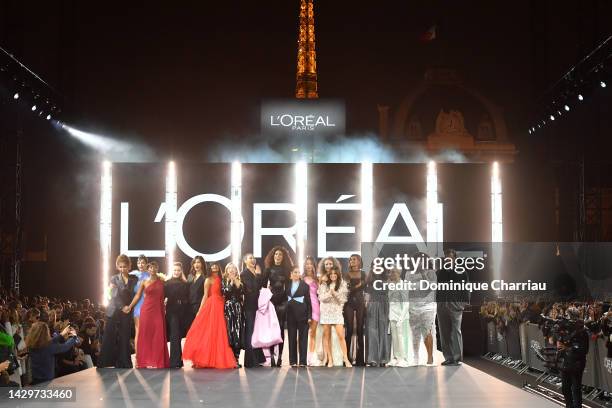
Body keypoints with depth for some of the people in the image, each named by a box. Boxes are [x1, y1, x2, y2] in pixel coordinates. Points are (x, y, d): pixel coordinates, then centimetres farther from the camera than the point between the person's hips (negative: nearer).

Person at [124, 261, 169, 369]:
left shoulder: (161, 282, 8)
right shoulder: (144, 282, 6)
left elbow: (162, 297, 12)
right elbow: (137, 296, 7)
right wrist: (130, 307, 2)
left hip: (158, 311, 1)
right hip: (147, 310, -1)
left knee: (158, 336, -2)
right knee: (146, 335, 0)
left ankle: (157, 361, 3)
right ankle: (145, 361, 5)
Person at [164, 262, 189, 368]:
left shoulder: (185, 284, 11)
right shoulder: (167, 283, 5)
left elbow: (188, 299, 7)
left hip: (182, 313, 3)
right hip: (171, 312, -3)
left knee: (178, 336, 9)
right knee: (175, 336, -8)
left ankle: (177, 361, 16)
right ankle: (175, 362, -8)